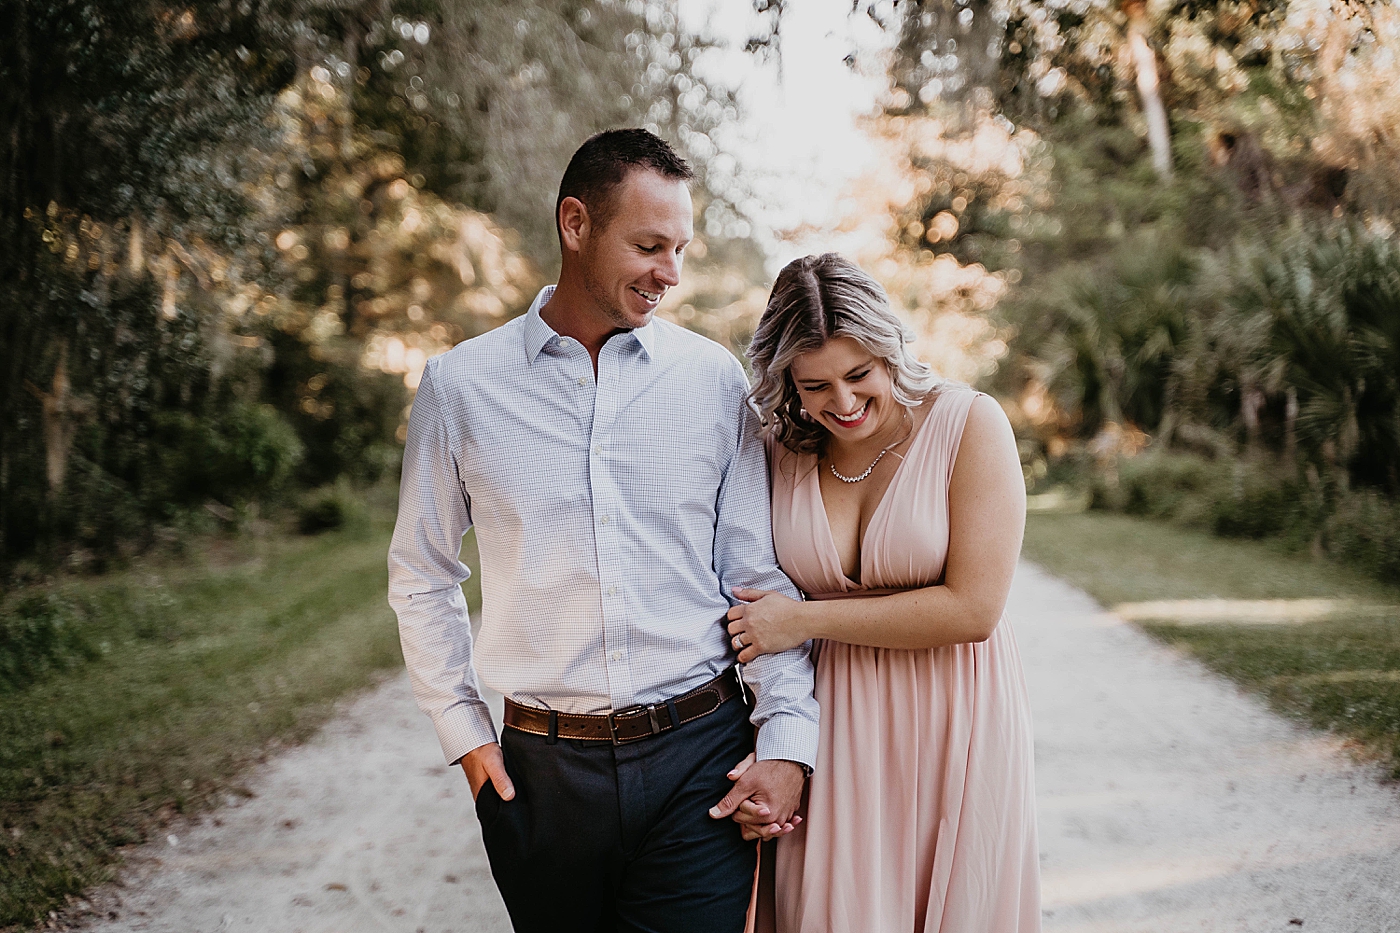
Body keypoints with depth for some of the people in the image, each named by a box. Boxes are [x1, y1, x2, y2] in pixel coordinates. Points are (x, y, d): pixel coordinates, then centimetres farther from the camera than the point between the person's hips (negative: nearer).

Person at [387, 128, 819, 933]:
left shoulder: (713, 378, 0)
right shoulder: (459, 387, -1)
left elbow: (762, 573, 3)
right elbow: (422, 578, 10)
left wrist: (788, 742, -3)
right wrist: (466, 736, 6)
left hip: (698, 763, 0)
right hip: (542, 769, 0)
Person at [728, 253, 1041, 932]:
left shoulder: (969, 424, -10)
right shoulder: (783, 452, 1)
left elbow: (973, 609, -16)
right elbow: (766, 609, 9)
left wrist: (806, 619, -13)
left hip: (954, 728, -2)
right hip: (835, 730, 3)